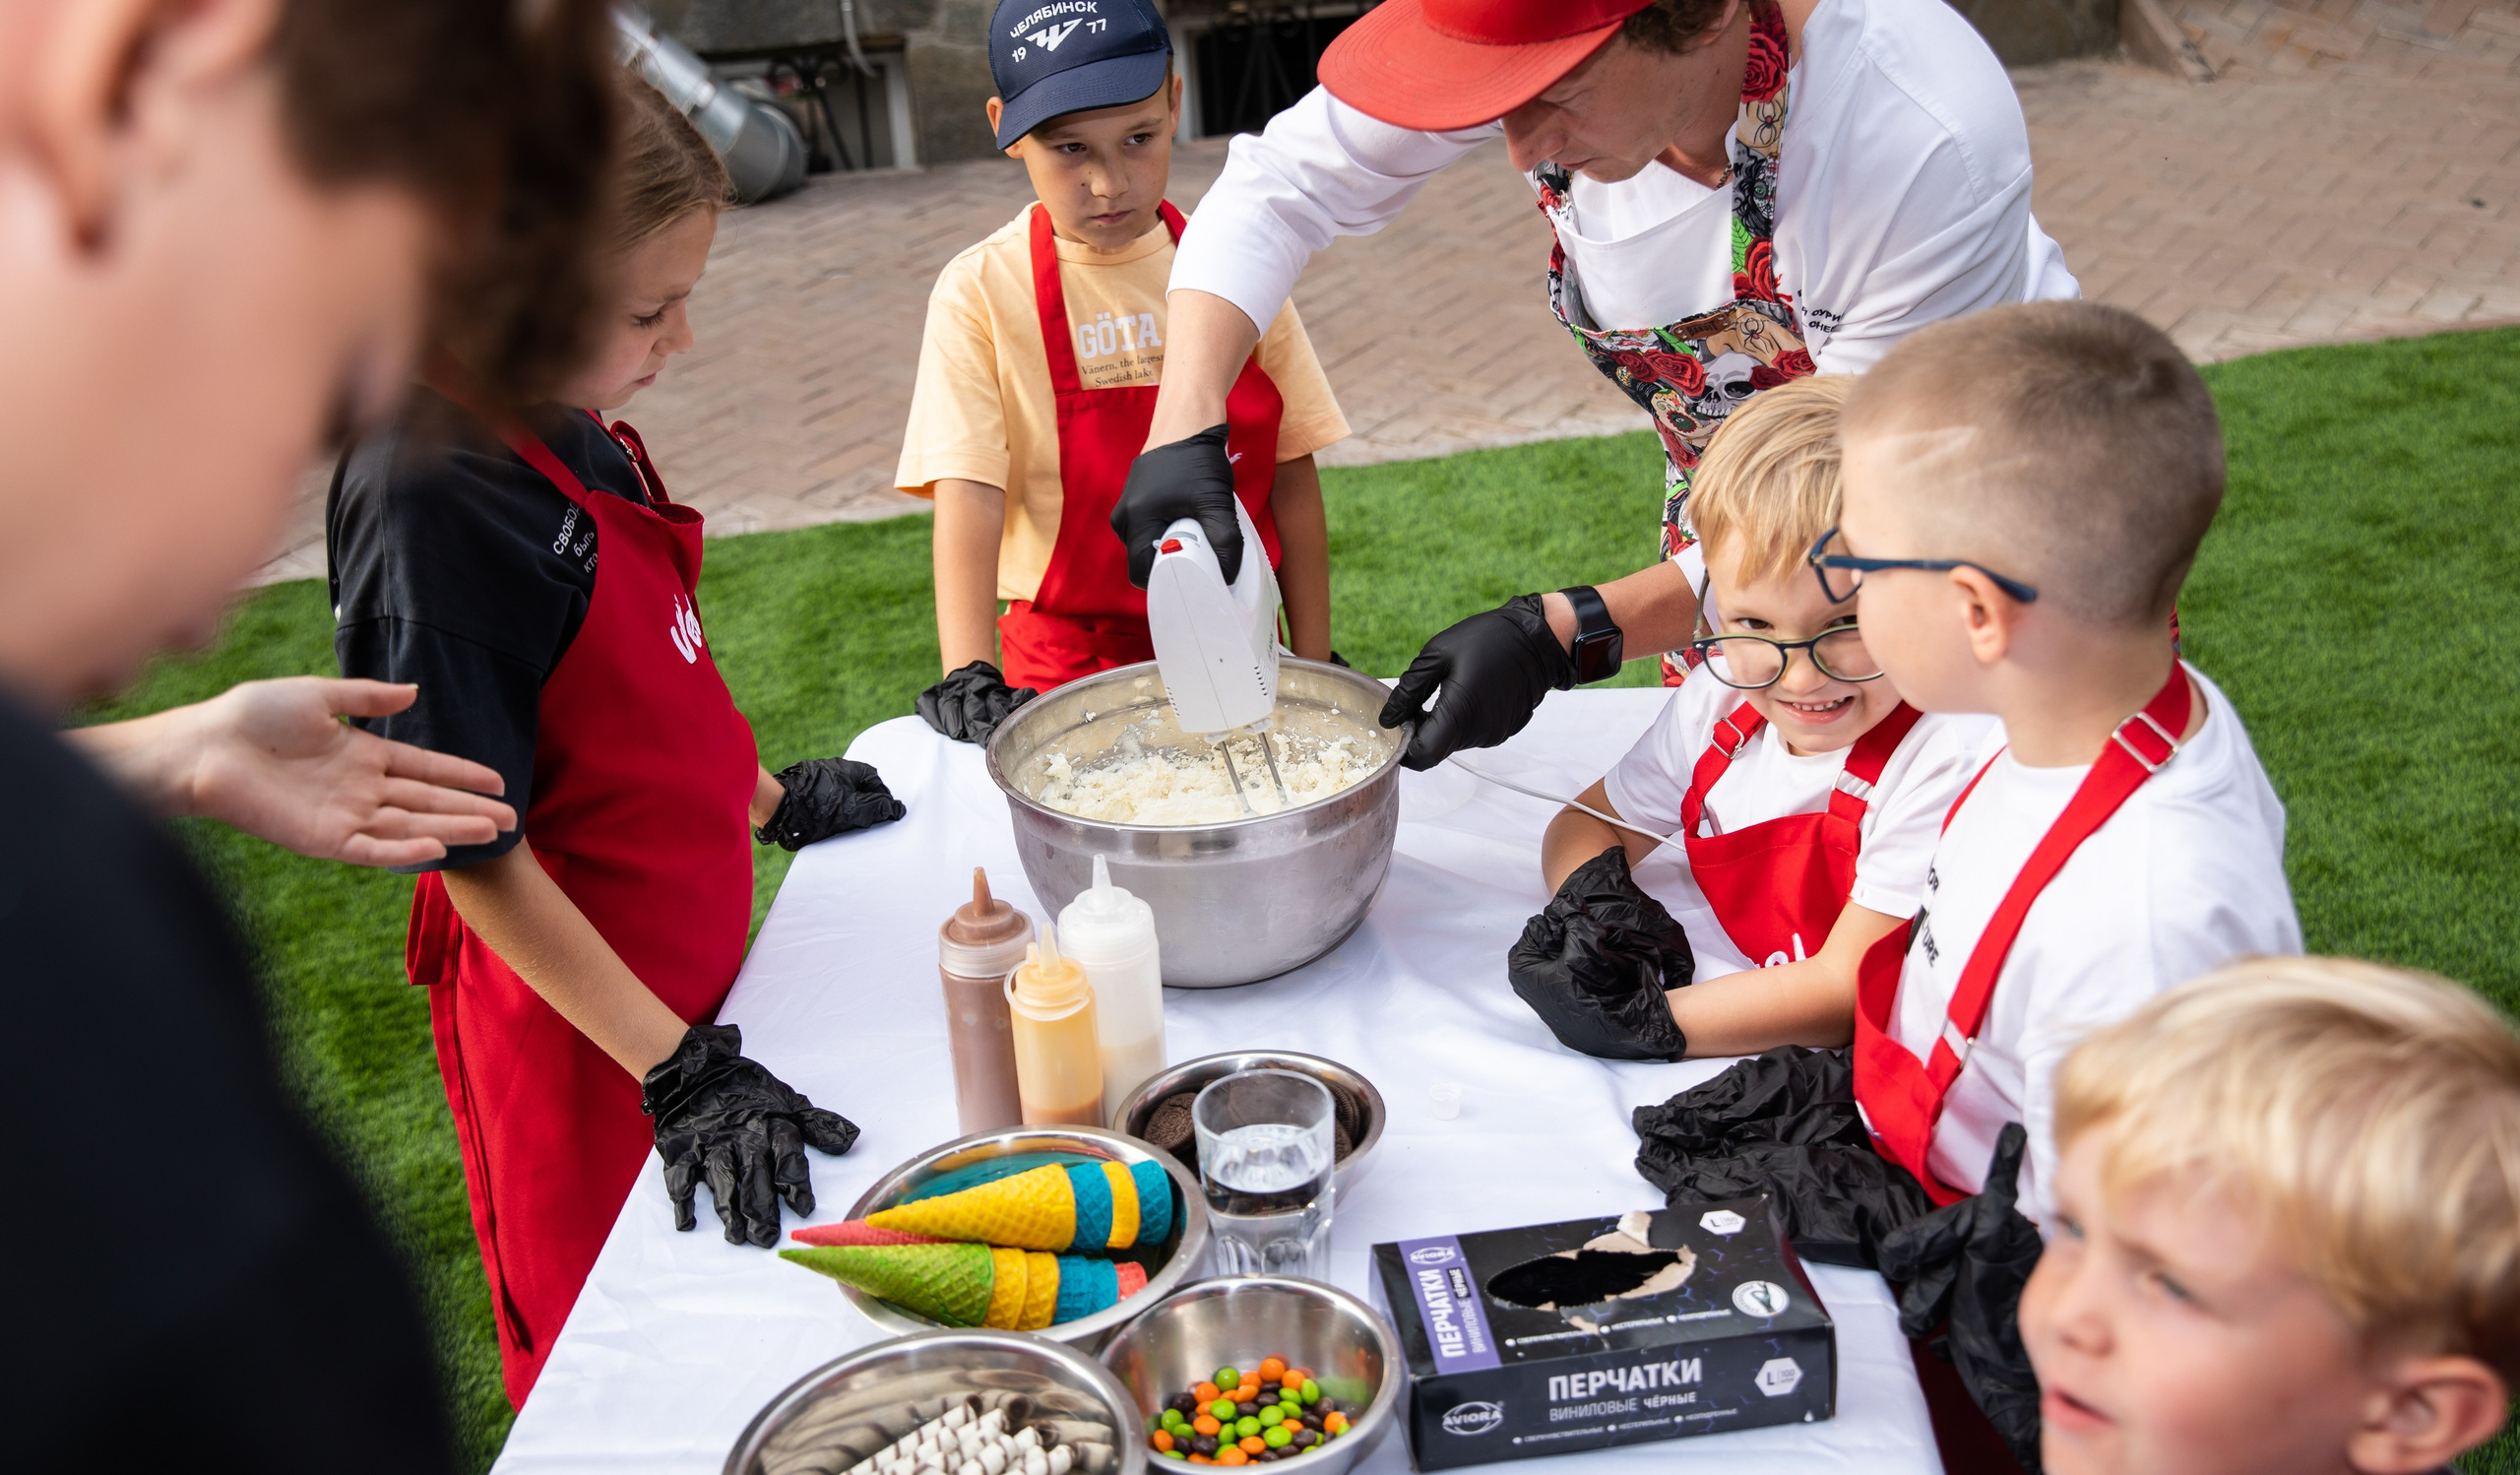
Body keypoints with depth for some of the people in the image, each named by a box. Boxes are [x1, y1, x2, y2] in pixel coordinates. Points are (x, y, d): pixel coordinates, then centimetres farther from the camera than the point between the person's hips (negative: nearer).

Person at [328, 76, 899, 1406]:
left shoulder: (567, 424, -2)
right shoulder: (433, 498, -28)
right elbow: (475, 849, -24)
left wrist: (767, 800, 20)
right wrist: (677, 1073, -23)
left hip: (683, 964, 8)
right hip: (581, 1017, -8)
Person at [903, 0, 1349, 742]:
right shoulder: (982, 293, -10)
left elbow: (1291, 478, 2)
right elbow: (967, 493, -18)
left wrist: (1314, 670, 1)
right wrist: (966, 676, -31)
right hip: (1069, 672, -2)